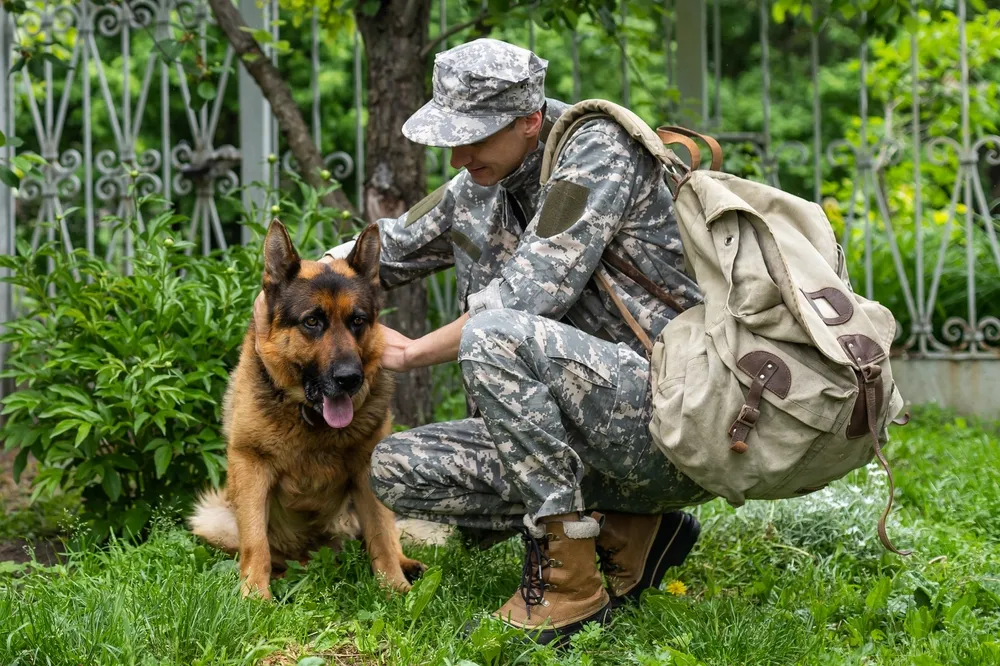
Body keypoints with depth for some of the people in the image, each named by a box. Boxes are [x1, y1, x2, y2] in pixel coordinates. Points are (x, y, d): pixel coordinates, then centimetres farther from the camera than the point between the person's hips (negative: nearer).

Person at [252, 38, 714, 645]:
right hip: (590, 437, 9)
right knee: (396, 468, -1)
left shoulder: (599, 149, -12)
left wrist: (413, 353, -7)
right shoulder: (476, 193, 11)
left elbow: (530, 296, -20)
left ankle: (570, 582, -20)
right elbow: (385, 249, 26)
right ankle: (628, 531, 2)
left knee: (494, 336, -30)